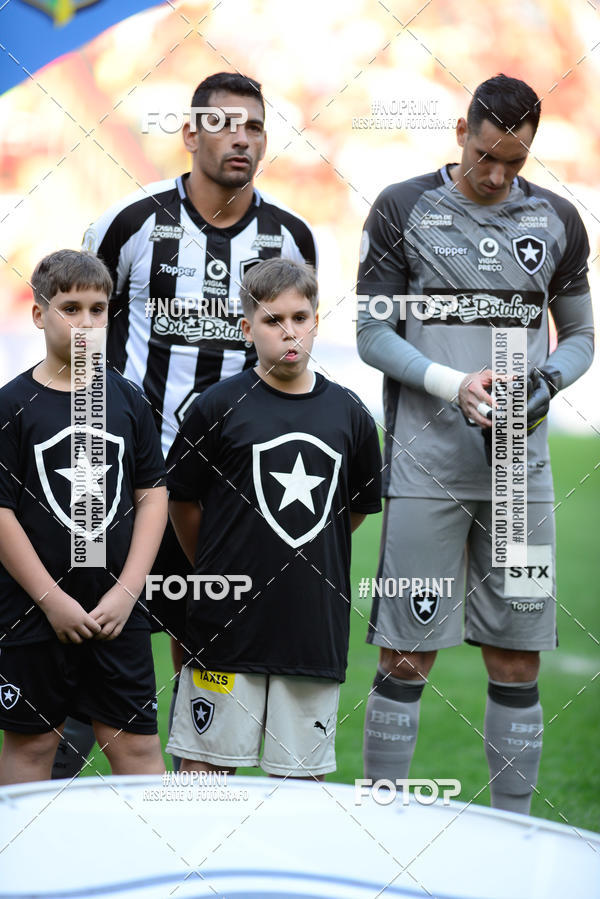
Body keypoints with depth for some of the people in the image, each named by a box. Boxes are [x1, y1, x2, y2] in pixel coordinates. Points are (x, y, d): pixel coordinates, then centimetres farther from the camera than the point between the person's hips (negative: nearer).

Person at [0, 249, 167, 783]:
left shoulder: (127, 400, 6)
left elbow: (153, 497, 6)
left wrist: (127, 590, -5)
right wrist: (52, 600, -11)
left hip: (118, 613, 2)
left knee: (137, 743, 2)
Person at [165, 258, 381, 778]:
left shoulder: (349, 414, 6)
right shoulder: (220, 407, -4)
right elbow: (181, 502, 4)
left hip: (316, 627, 3)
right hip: (228, 620, -3)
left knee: (303, 775, 8)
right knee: (207, 766, 1)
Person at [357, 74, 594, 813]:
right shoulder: (403, 211, 1)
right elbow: (373, 336, 1)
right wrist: (453, 384, -14)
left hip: (521, 474, 3)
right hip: (425, 468, -3)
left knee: (516, 664, 4)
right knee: (406, 661, -2)